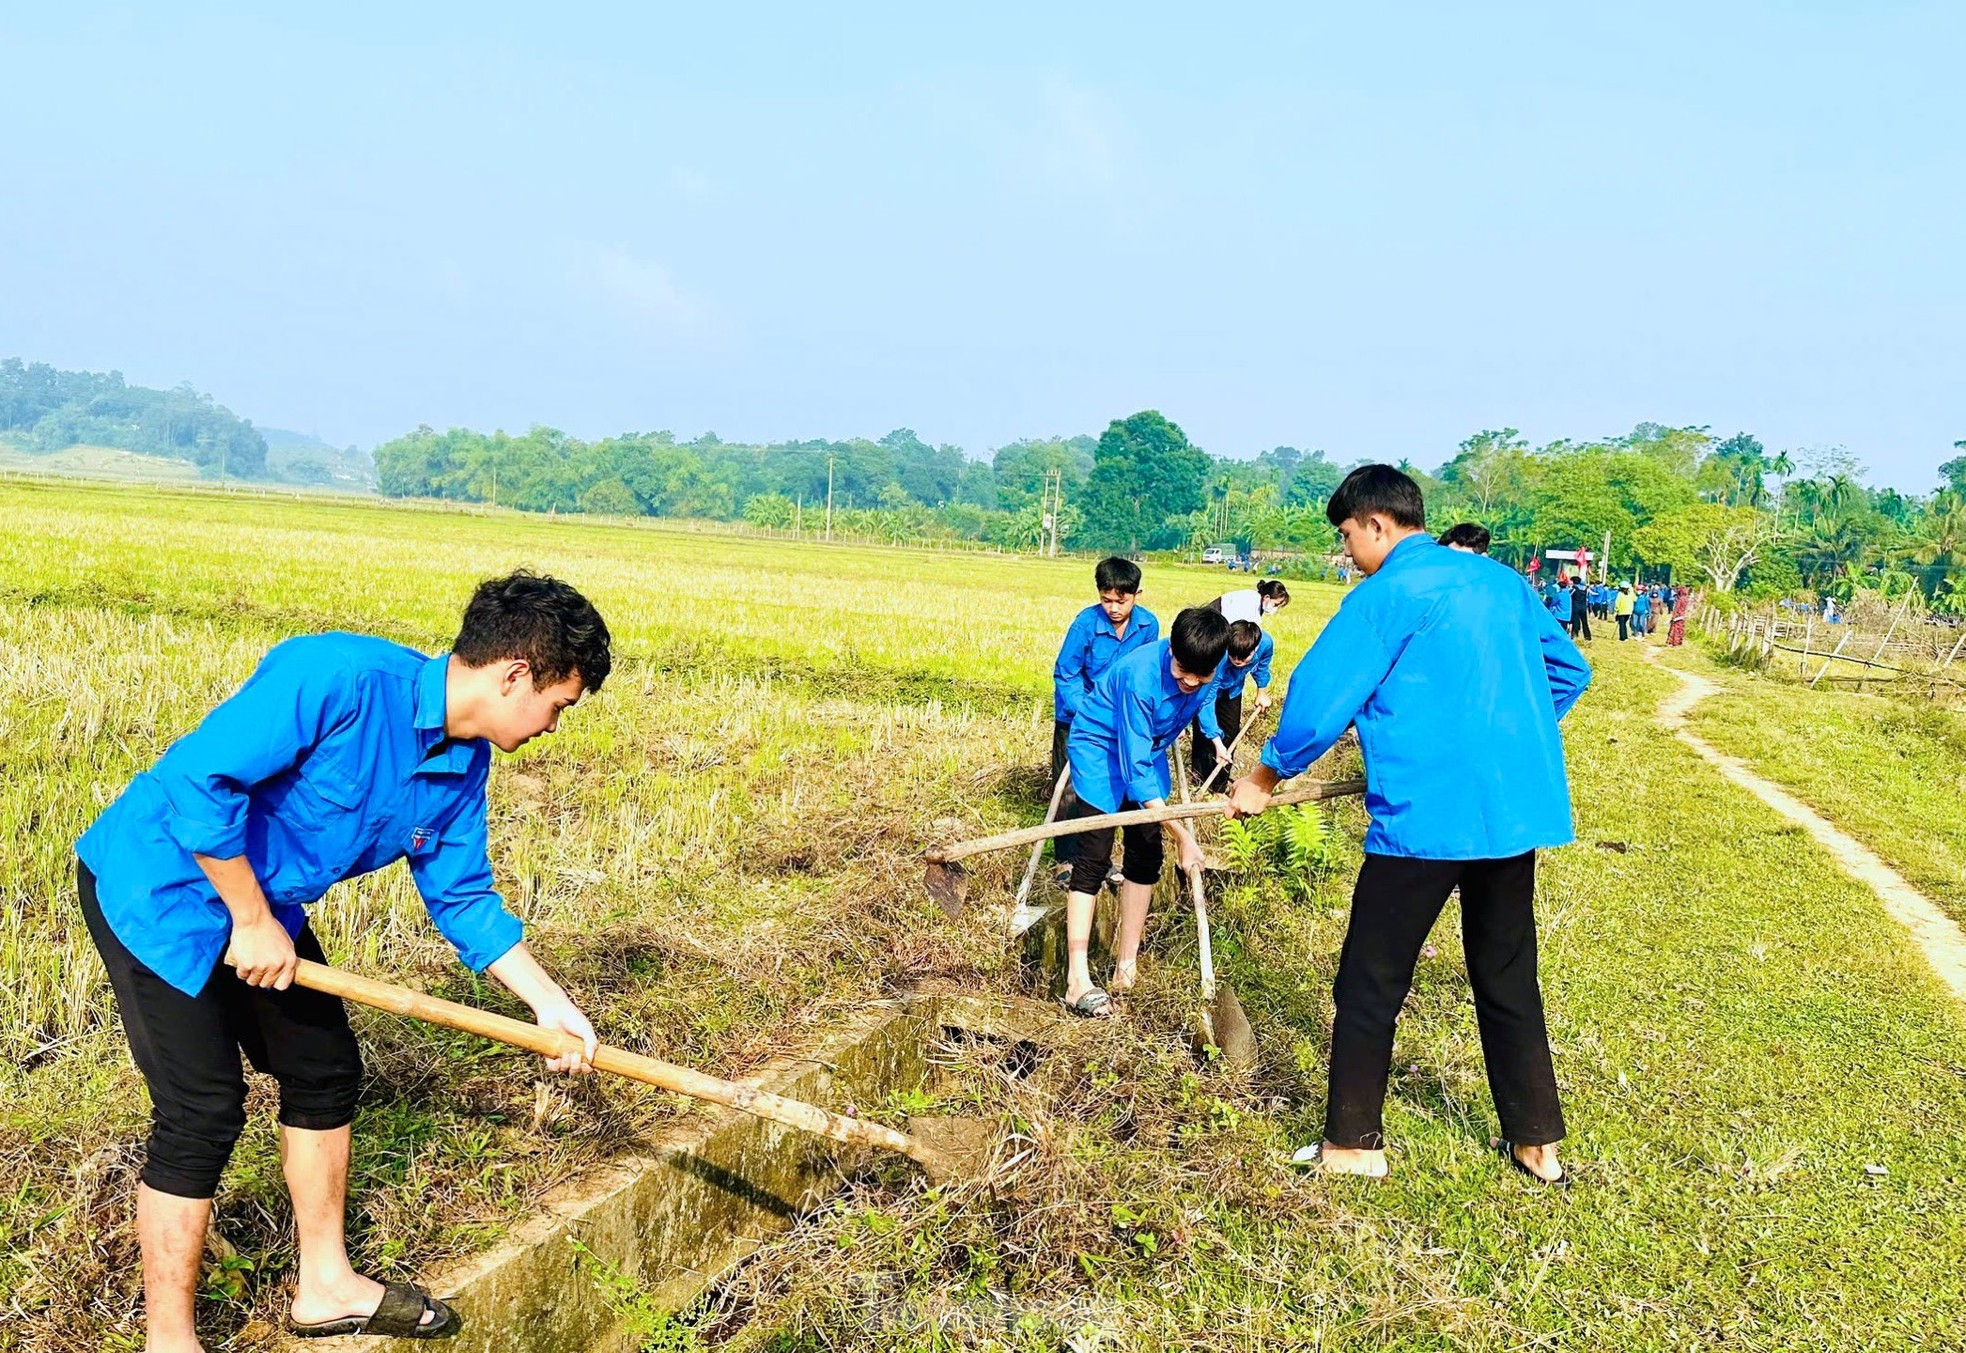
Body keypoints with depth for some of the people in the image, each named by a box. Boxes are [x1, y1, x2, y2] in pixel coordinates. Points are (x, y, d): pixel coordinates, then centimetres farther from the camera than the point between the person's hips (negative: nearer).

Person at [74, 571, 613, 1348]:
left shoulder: (464, 766, -4)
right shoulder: (340, 676, -31)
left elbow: (462, 897, 7)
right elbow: (199, 779, -32)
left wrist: (551, 1004, 3)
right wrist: (253, 921, -23)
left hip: (262, 906, 9)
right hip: (160, 886, -8)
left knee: (325, 1072, 12)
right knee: (204, 1110, -7)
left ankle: (325, 1285, 30)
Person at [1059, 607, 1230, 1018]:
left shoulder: (1208, 670, -18)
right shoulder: (1141, 676, -37)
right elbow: (1134, 767, -35)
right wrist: (1182, 833, -35)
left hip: (1149, 748, 7)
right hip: (1100, 746, -7)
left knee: (1146, 856, 5)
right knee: (1094, 859, -12)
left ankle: (1126, 966, 16)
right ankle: (1077, 981, -11)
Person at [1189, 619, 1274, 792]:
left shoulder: (1265, 643, -33)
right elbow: (1206, 703, -41)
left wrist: (1262, 693, 9)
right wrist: (1217, 743, -43)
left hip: (1232, 690, 5)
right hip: (1208, 689, -5)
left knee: (1230, 735, 10)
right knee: (1204, 737, -11)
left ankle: (1220, 787, 25)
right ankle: (1200, 788, 4)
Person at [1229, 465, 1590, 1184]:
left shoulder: (1389, 592, -9)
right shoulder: (1501, 581, 13)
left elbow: (1321, 696, -11)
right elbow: (1568, 670, 22)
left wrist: (1267, 775, 3)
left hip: (1427, 815, -7)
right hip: (1518, 809, 8)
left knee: (1371, 984, 6)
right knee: (1509, 979, 18)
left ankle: (1353, 1144, 13)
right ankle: (1536, 1143, 26)